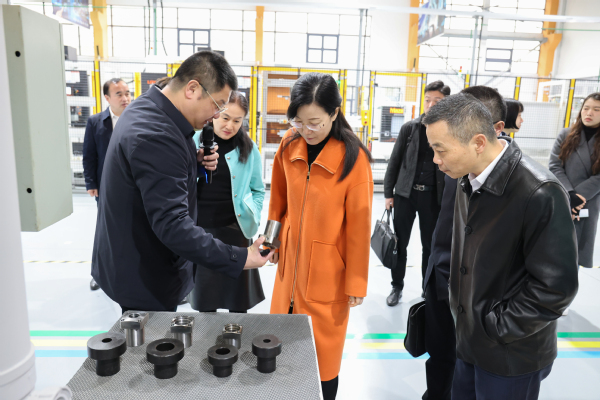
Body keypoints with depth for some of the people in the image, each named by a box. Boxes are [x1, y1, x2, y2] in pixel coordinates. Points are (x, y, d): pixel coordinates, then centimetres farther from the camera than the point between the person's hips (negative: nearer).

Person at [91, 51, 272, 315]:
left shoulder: (148, 108, 3)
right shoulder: (155, 135, -31)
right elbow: (173, 225, -35)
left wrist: (195, 163, -4)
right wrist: (241, 259, -35)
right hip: (144, 279, -10)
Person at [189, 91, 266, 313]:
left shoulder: (249, 148, 1)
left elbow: (258, 190, 9)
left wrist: (253, 219, -1)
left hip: (235, 230, -1)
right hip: (200, 229, 1)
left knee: (237, 301, 9)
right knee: (204, 299, 14)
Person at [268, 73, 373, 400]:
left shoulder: (353, 157, -17)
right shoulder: (289, 144, -3)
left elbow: (359, 223, -13)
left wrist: (357, 282, -9)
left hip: (328, 269, -4)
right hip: (290, 260, 5)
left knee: (322, 349, 10)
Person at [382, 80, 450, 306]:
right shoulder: (409, 128, 0)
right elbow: (395, 161, 3)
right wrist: (388, 193, 0)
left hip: (433, 196, 0)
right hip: (405, 194, 1)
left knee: (430, 246, 11)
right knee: (400, 244, 8)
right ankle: (397, 287, 25)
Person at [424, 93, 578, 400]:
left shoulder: (540, 194, -26)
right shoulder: (469, 180, -1)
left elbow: (555, 288, -22)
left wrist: (494, 328, -16)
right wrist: (457, 303, 6)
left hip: (511, 358, -6)